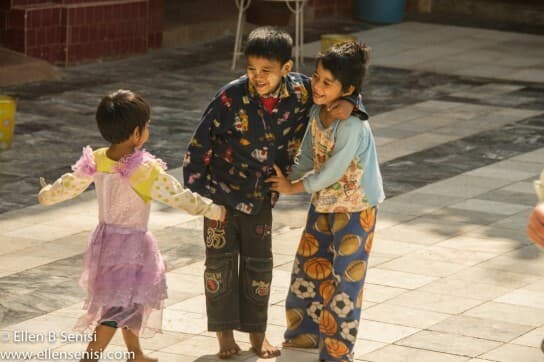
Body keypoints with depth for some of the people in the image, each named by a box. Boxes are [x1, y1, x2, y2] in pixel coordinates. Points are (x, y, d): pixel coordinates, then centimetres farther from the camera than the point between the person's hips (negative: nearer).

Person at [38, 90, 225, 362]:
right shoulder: (146, 171, -24)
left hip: (104, 239, 8)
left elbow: (68, 186, 8)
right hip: (130, 245, -8)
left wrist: (45, 195, 29)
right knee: (120, 307, -5)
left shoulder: (96, 162, -6)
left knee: (130, 299, 25)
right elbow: (180, 198, -18)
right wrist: (214, 211, -5)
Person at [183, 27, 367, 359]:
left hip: (261, 196, 3)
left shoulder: (301, 92, -15)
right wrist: (194, 188, -11)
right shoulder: (233, 96, -22)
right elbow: (201, 142, -13)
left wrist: (348, 103, -21)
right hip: (221, 191, -3)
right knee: (221, 260, 5)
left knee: (260, 263, 11)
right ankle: (224, 331, 19)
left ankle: (257, 330, 26)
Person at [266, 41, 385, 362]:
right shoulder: (317, 112, -6)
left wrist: (293, 187, -11)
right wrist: (285, 179, -5)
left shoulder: (352, 126, -30)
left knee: (345, 279, 2)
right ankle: (306, 330, 37)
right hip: (324, 203, 8)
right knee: (309, 267, 18)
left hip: (355, 209, -8)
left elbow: (332, 172, -24)